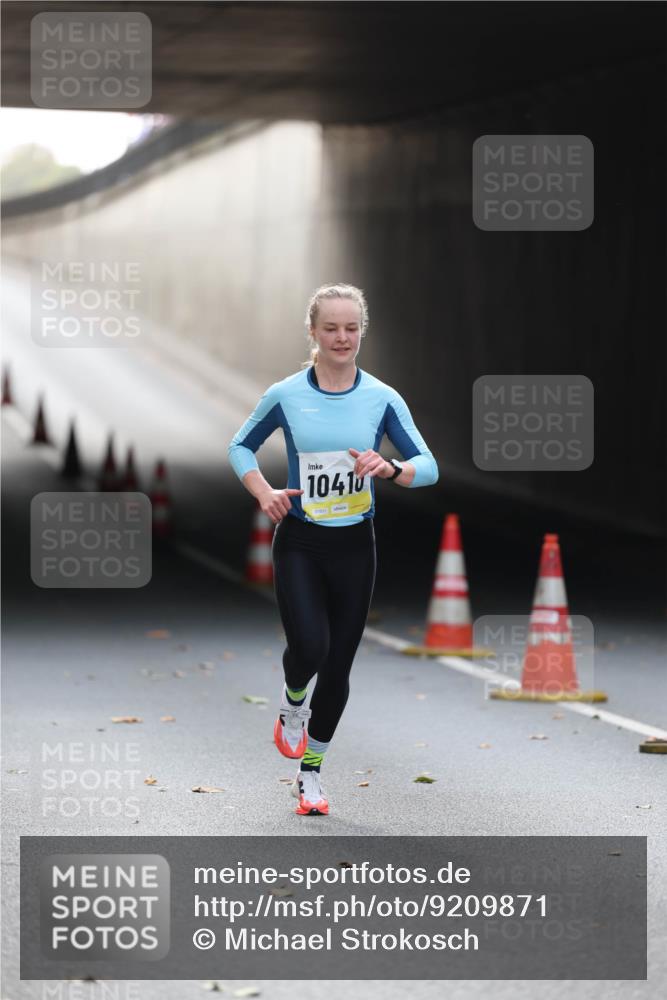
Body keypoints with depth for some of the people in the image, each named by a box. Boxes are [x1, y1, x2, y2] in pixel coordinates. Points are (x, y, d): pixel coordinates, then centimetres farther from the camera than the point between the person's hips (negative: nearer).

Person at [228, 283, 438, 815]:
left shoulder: (382, 398, -2)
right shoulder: (285, 395, -4)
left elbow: (429, 466, -4)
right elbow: (241, 446, 11)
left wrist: (391, 469, -25)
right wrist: (264, 492, -7)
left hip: (355, 546, 2)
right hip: (299, 542, -2)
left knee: (338, 666, 5)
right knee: (310, 647, -21)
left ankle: (310, 772, 23)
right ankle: (292, 704, 15)